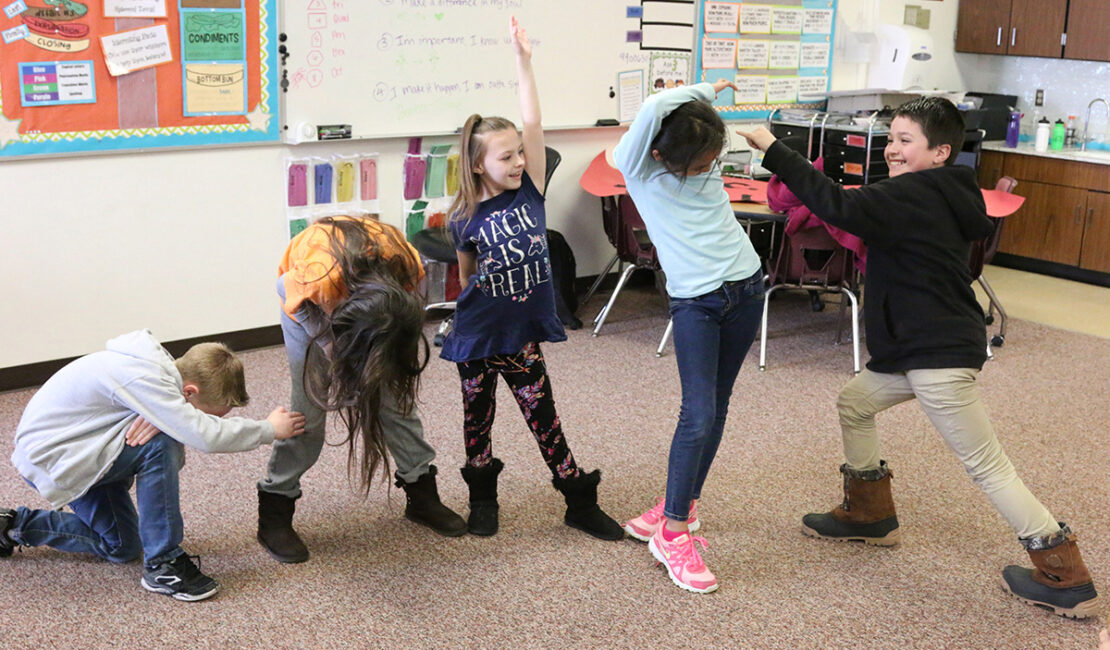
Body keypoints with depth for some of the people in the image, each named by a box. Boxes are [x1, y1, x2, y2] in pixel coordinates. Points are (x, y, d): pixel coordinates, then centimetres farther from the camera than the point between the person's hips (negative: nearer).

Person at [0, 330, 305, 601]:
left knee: (122, 547, 12)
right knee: (160, 443, -28)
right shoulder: (143, 377, -32)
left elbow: (188, 430, -6)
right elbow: (203, 435, -38)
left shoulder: (159, 364, -4)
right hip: (46, 455, -9)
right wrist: (270, 429, -25)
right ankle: (162, 564, -17)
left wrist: (158, 421, -30)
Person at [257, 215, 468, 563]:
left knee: (397, 394, 2)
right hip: (310, 302, -3)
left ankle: (422, 495, 18)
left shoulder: (407, 266, -35)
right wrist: (330, 346, -21)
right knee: (311, 403, -8)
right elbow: (285, 287, -19)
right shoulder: (316, 279, -45)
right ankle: (275, 515, 4)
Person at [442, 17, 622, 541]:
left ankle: (580, 503, 18)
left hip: (522, 334, 1)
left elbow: (532, 124, -13)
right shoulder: (465, 218, -8)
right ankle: (482, 498, 33)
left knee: (544, 419, 7)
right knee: (477, 418, 13)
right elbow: (466, 278, 7)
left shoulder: (529, 192, -5)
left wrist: (523, 60, -17)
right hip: (476, 336, -1)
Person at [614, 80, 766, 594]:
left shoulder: (708, 163, 5)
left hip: (745, 289, 5)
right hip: (694, 302, -5)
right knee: (698, 415, -14)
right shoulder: (638, 167, -11)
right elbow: (654, 108, -24)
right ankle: (673, 533, -2)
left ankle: (682, 504, 27)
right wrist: (707, 90, -11)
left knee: (716, 406, 11)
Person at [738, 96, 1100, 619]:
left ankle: (1068, 580, 5)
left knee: (986, 465, -4)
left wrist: (774, 151, -27)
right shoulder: (940, 197, 12)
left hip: (941, 355, -11)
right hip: (921, 347, 11)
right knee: (854, 402, 20)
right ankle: (869, 515, 33)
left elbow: (839, 207, -30)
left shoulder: (916, 196, -19)